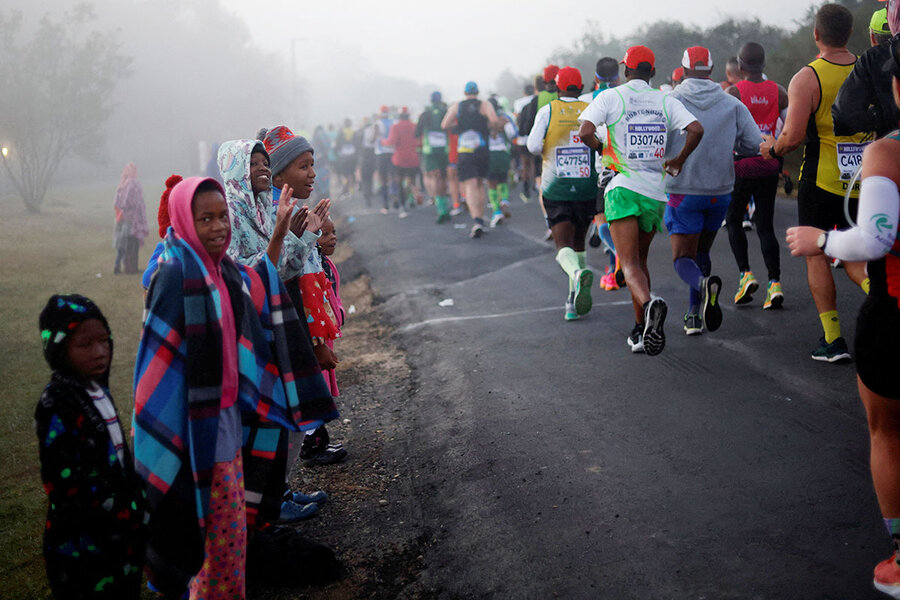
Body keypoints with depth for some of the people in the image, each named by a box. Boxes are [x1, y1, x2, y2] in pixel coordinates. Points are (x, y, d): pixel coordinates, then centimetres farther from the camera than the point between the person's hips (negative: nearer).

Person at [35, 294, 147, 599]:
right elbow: (64, 482, -22)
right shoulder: (56, 405, -20)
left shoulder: (97, 390, 6)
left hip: (121, 531, 8)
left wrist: (135, 501, 8)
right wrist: (124, 511, -18)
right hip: (82, 544, -8)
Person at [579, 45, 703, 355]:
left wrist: (600, 147, 8)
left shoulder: (611, 96, -1)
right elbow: (696, 130, -6)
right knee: (640, 259, 18)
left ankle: (649, 303, -39)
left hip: (623, 187, -4)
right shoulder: (666, 101, 7)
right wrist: (678, 161, 10)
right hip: (655, 190, 4)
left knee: (630, 264, -9)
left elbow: (586, 132, -14)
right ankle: (641, 330, 19)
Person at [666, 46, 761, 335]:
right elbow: (755, 144, -4)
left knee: (683, 257, 2)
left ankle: (704, 283, -31)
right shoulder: (733, 105, 1)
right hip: (721, 191, 3)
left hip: (683, 190, -3)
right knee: (702, 251, 20)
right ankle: (695, 315, 17)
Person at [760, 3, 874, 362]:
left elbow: (793, 136, -18)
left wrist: (773, 148, 2)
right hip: (864, 179, 4)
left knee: (817, 254, 9)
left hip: (821, 179, -4)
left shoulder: (806, 79, -12)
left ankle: (833, 339, 7)